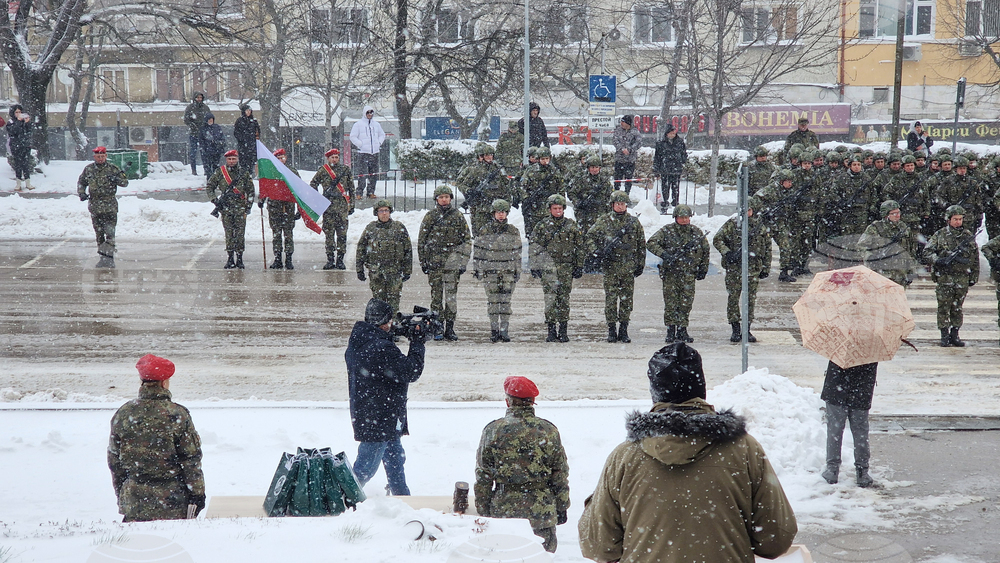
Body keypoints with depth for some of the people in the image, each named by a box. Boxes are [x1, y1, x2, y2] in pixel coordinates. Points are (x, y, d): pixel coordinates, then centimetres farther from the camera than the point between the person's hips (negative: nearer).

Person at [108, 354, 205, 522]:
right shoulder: (177, 415, -9)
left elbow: (114, 461, 9)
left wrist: (121, 495, 19)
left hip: (134, 501, 4)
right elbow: (191, 460, -6)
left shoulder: (123, 414, 2)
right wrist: (197, 494, 1)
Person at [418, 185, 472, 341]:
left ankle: (450, 328, 2)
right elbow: (421, 241, 9)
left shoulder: (458, 216, 6)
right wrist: (423, 262, 3)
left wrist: (463, 262, 1)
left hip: (452, 262, 0)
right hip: (434, 262, 0)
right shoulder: (430, 217, 6)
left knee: (451, 295, -4)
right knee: (436, 295, 3)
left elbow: (467, 241, 8)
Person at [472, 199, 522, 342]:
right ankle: (494, 330, 7)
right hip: (490, 270, 0)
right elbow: (478, 251, 6)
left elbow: (517, 252, 10)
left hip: (508, 271, 0)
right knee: (492, 301, 1)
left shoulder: (513, 231, 6)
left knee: (506, 301, -3)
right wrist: (477, 269, 2)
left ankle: (505, 330, 0)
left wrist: (517, 271, 7)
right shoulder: (484, 231, 3)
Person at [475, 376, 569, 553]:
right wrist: (562, 508, 13)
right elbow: (560, 474, 3)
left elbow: (483, 477, -1)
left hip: (503, 510, 0)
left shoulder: (493, 430, -4)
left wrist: (483, 511, 8)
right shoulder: (548, 431, -3)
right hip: (541, 511, 0)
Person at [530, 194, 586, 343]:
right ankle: (551, 330, -5)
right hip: (548, 267, -1)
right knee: (550, 298, -8)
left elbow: (580, 247, 11)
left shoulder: (572, 226, 7)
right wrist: (534, 266, 1)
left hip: (567, 268, 1)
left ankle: (563, 330, 10)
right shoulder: (542, 226, 5)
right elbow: (533, 247, 7)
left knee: (564, 299, 3)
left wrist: (579, 266, 7)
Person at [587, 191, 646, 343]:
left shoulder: (634, 222, 6)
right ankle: (612, 330, 5)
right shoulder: (604, 221, 3)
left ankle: (623, 330, 12)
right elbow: (590, 236, 7)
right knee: (610, 299, -1)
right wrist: (595, 252, -8)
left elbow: (641, 245, 12)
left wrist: (640, 264, 9)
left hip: (629, 268, 1)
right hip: (610, 267, -1)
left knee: (626, 299, 4)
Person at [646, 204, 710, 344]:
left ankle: (682, 330, 10)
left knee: (686, 303, 1)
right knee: (671, 303, -3)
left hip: (689, 274, 2)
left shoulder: (697, 232, 8)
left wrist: (703, 268, 13)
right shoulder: (667, 231, -1)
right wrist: (664, 254, -21)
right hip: (670, 273, -2)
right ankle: (670, 331, 4)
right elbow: (651, 243, -7)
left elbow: (706, 251, 18)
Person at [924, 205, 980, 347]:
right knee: (944, 307, -1)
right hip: (945, 278, -2)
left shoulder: (968, 236, 7)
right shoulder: (940, 235, 1)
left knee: (957, 308, 7)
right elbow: (927, 251, 0)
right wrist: (937, 261, -17)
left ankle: (954, 335, 15)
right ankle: (944, 336, 4)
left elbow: (975, 259, 12)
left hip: (962, 278, 2)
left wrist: (974, 277, 9)